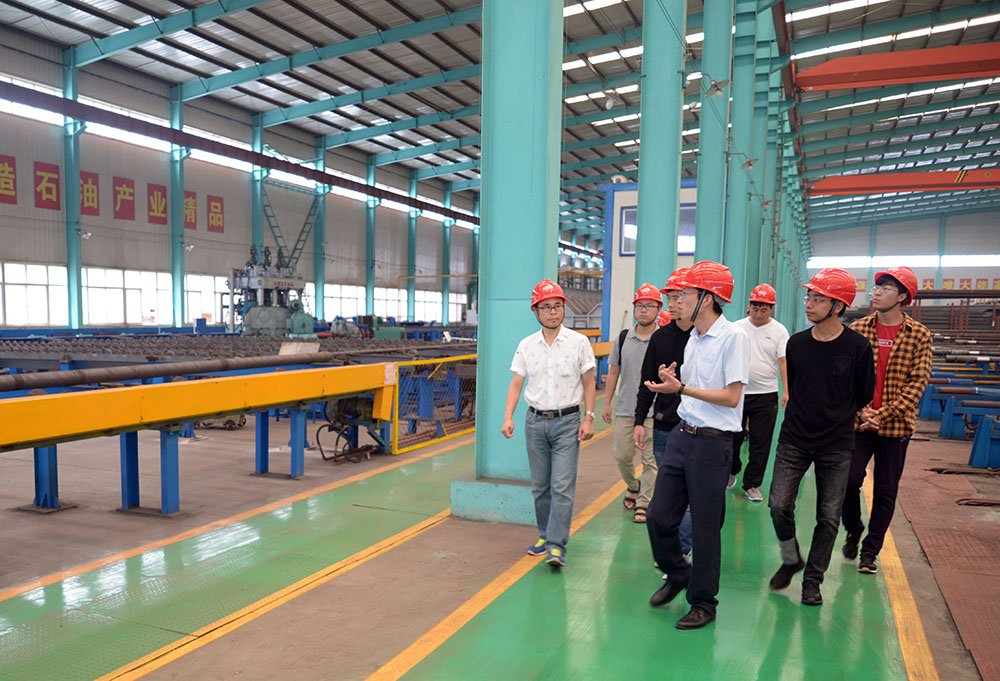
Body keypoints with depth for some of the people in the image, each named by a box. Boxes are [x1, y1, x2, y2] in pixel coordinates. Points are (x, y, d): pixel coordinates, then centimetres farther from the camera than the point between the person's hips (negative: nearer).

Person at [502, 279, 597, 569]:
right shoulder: (526, 345, 5)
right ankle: (545, 535, 26)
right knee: (540, 486, 11)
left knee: (562, 486, -8)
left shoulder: (578, 342, -1)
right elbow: (516, 383, 5)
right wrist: (508, 417, -6)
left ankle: (556, 546, -6)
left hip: (567, 421, -3)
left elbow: (588, 383, 2)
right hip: (535, 421, 3)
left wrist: (589, 418, -5)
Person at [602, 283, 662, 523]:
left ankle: (643, 503, 15)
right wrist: (607, 403, 9)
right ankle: (633, 487, 36)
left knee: (650, 459, 2)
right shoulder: (623, 338, 5)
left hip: (654, 412, -3)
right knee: (622, 456, 9)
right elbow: (613, 371, 11)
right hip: (625, 409, 3)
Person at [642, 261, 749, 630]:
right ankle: (677, 575, 36)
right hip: (681, 434, 7)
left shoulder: (734, 337, -14)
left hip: (712, 443, -7)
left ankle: (703, 603, 23)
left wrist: (681, 388, -20)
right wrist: (671, 378, 1)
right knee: (658, 517, 10)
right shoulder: (694, 337, 11)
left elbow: (731, 397, -18)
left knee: (705, 528, 5)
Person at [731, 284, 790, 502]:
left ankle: (752, 484, 16)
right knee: (733, 437, 8)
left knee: (761, 444, 4)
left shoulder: (779, 331, 0)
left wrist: (787, 391, -12)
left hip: (766, 396, -1)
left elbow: (784, 361, -4)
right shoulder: (737, 328, 4)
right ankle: (732, 471, 34)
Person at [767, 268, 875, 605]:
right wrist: (804, 417, 12)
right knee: (779, 505, -5)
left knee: (828, 517, 4)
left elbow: (863, 396, 4)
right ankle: (791, 560, 21)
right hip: (794, 440, 2)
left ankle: (812, 578, 23)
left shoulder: (857, 347, -9)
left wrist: (835, 418, 12)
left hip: (836, 446, -2)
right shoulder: (796, 343, 0)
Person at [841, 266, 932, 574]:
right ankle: (853, 530, 24)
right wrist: (861, 411, -12)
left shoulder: (919, 335, -2)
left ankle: (870, 550, 24)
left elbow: (918, 381, -7)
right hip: (858, 422, 1)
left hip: (896, 425, 0)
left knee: (886, 491, 7)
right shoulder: (857, 329, 2)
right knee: (849, 479, -6)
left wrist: (883, 414, -15)